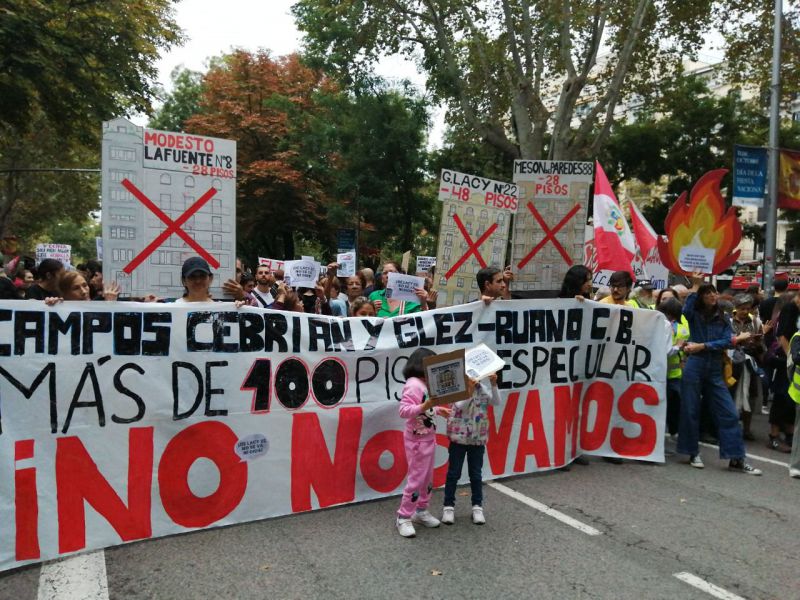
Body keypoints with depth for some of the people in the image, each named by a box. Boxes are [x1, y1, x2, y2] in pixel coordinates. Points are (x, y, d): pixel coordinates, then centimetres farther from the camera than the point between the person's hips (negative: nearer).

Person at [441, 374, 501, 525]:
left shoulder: (483, 388, 3)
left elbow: (496, 402, -10)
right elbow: (460, 406, -21)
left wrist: (494, 385, -23)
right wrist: (469, 390, -34)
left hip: (477, 439, 3)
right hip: (459, 437, -3)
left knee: (476, 474, 11)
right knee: (454, 473, 6)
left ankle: (477, 506, 21)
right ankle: (449, 506, 16)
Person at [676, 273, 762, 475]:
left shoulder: (723, 319, 10)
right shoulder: (695, 315, 2)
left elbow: (727, 341, -3)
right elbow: (686, 309, -23)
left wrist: (702, 346, -13)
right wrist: (695, 285, -19)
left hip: (715, 370, 3)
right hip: (694, 367, -3)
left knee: (729, 413, -1)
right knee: (690, 411, 3)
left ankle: (736, 459, 5)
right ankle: (693, 453, 17)